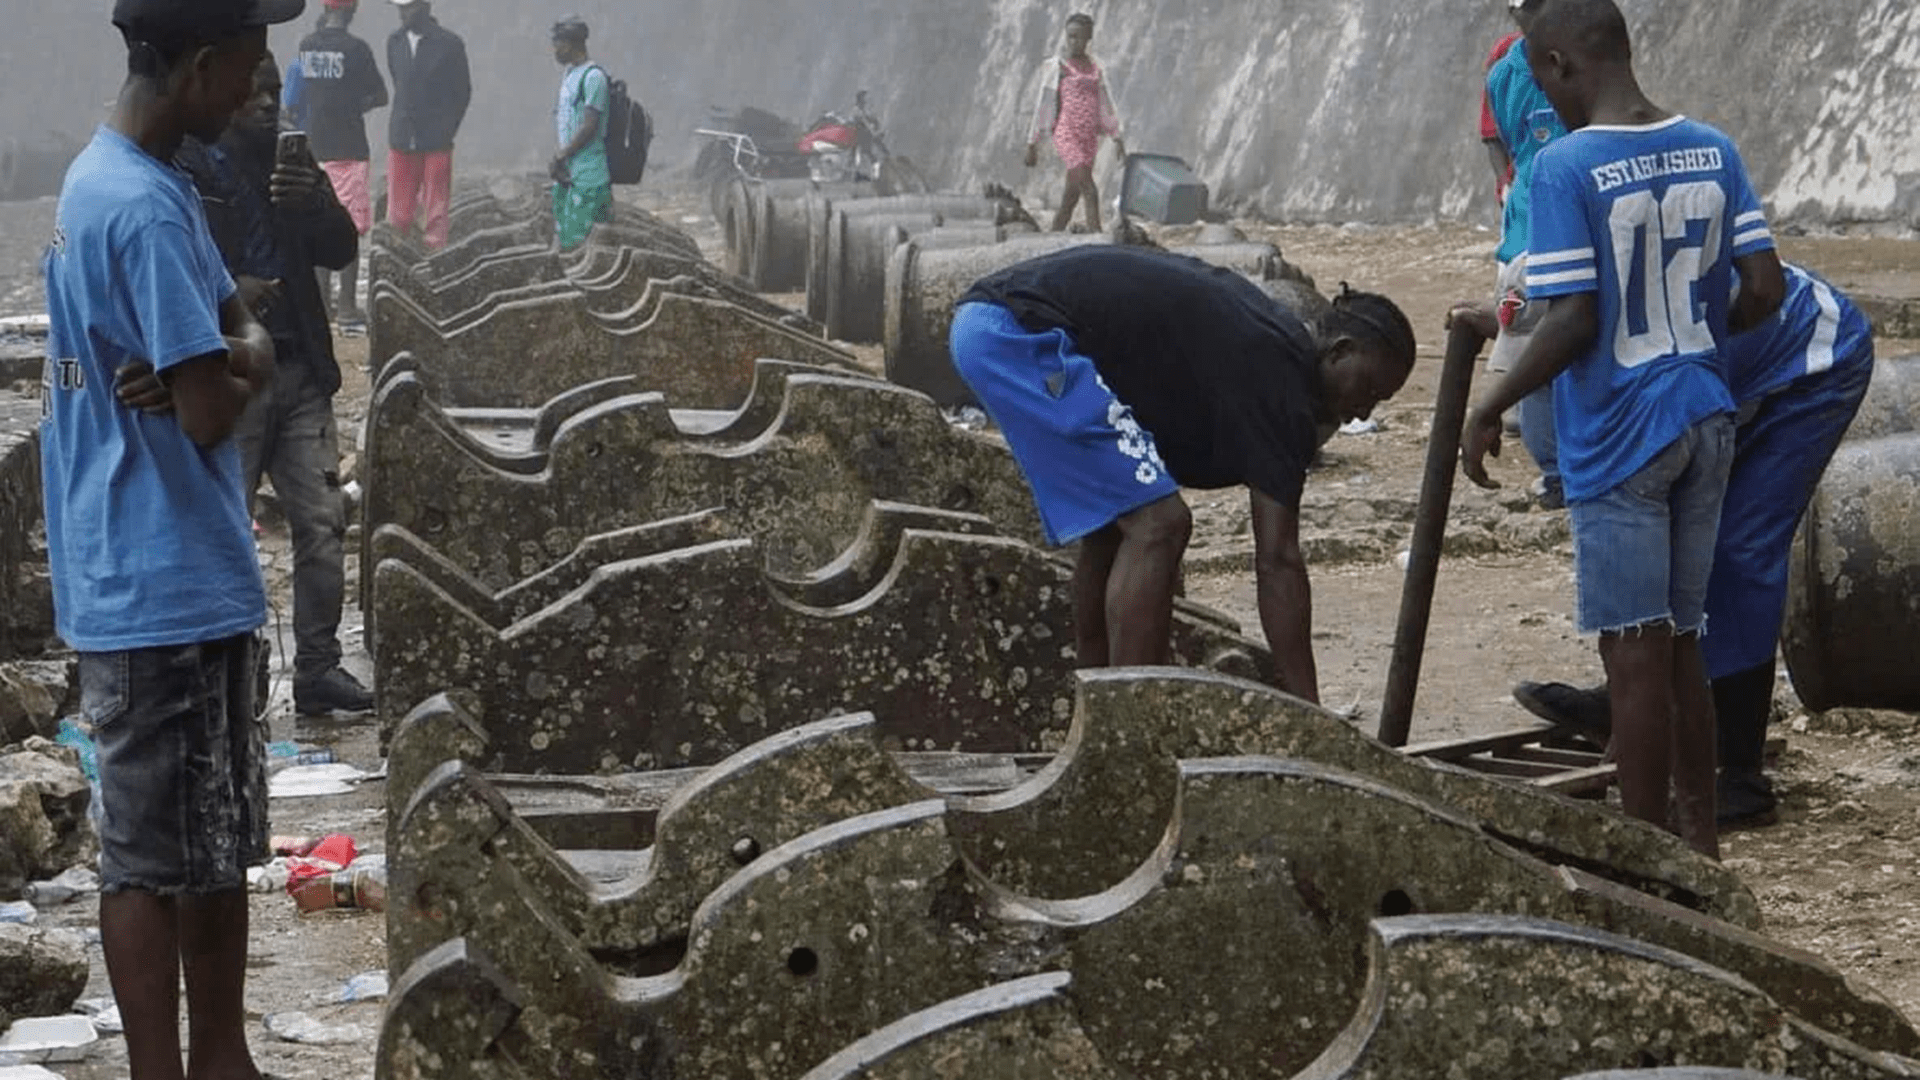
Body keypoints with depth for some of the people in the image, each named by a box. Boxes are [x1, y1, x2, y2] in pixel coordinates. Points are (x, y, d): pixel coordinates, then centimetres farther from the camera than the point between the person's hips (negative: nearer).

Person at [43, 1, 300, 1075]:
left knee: (221, 840, 17)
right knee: (157, 856, -1)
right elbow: (214, 409, -24)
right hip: (161, 584, -10)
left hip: (198, 576, 10)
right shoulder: (146, 208, -21)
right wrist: (241, 364, -2)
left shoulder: (117, 179, 12)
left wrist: (232, 356, -10)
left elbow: (247, 330, 12)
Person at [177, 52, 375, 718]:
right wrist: (228, 290, -20)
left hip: (300, 370, 5)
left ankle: (318, 668, 9)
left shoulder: (291, 166, 13)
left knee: (322, 524, 2)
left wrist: (313, 204, -13)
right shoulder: (189, 170, -3)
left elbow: (342, 252, 6)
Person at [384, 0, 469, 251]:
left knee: (435, 214, -1)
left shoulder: (449, 43, -4)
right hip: (401, 141, 4)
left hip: (436, 144, -4)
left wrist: (446, 131, 0)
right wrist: (403, 122, 12)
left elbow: (463, 92, 2)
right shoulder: (395, 41, 9)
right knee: (398, 214, 3)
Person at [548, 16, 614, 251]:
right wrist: (558, 161, 5)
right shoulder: (569, 74, 16)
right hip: (568, 174, 10)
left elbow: (589, 127, -18)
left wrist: (560, 158, -12)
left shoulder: (593, 77, -14)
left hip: (587, 178, -10)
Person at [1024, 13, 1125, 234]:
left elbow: (1106, 105, 16)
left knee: (1071, 196, 8)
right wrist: (1032, 144, 0)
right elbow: (1042, 105, 1)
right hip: (1065, 133, -5)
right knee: (1090, 191, -17)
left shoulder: (1096, 68, 14)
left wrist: (1117, 138, 9)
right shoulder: (1056, 66, -1)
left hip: (1089, 137, 5)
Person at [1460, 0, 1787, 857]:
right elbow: (1765, 289, 3)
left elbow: (1572, 322, -18)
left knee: (1636, 654, 0)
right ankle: (1697, 839, 23)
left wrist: (1490, 410, -7)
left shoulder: (1564, 167, -14)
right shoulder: (1713, 151, 3)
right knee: (1681, 644, 16)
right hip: (1705, 425, 6)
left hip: (1619, 439, -6)